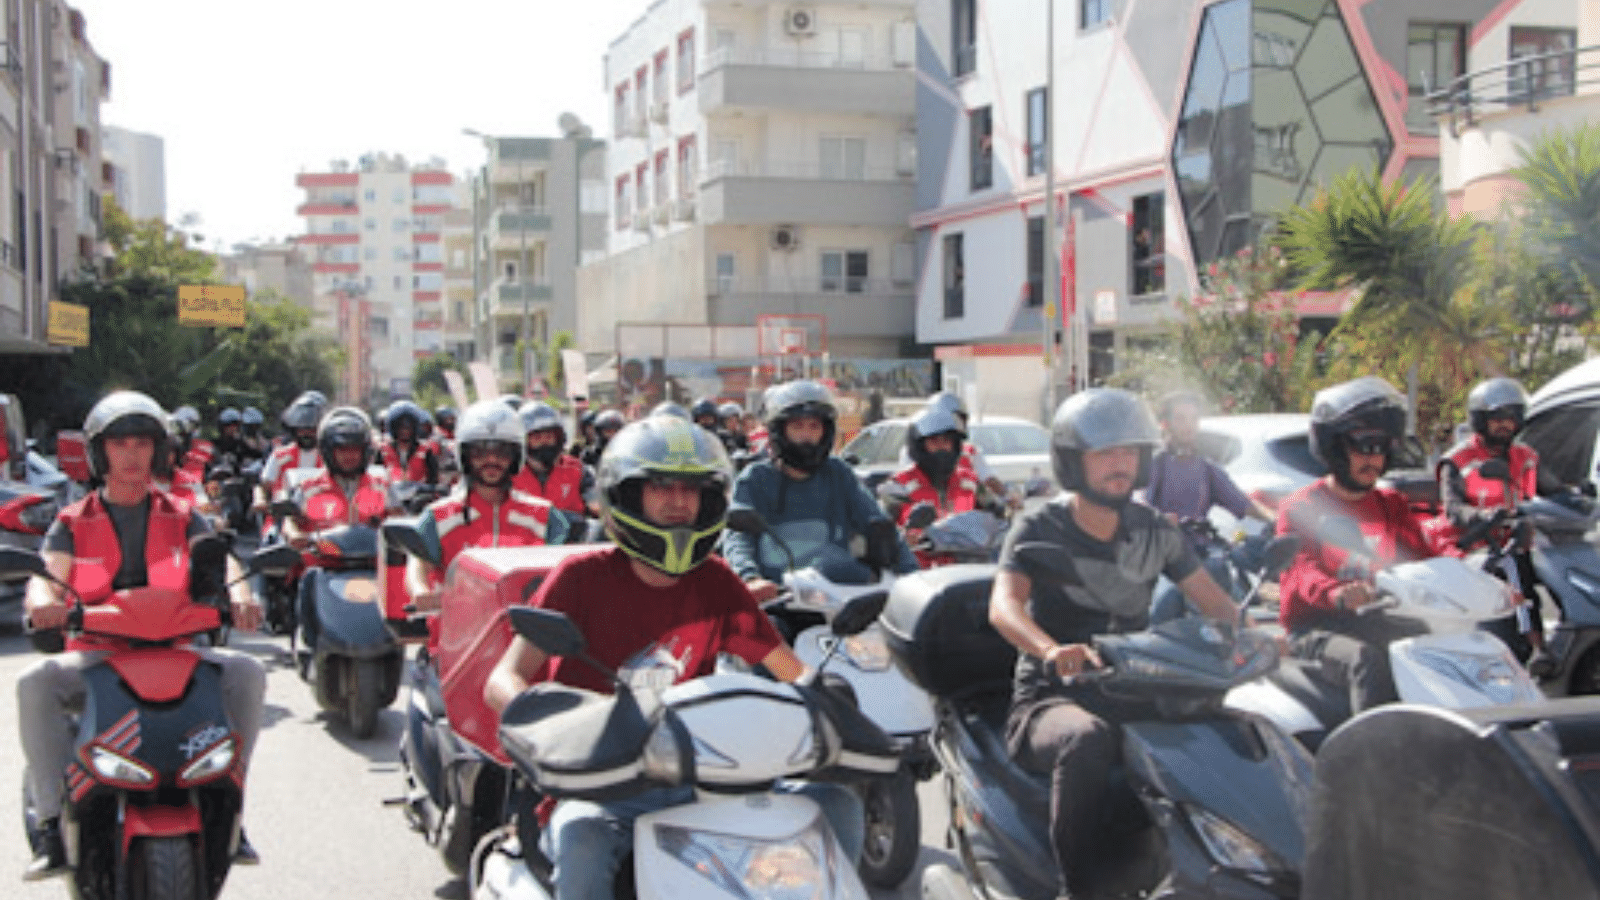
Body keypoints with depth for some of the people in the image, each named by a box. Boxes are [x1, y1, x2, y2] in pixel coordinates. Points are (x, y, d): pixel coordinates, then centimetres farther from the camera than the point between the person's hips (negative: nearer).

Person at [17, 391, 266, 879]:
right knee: (35, 684, -30)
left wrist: (239, 596, -28)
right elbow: (46, 575, -5)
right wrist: (43, 601, -31)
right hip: (95, 653, -1)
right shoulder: (73, 523, 9)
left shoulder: (181, 517, 11)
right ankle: (55, 825, -27)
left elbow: (222, 560, -4)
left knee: (246, 672, -25)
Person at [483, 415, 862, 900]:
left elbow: (795, 673, 9)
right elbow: (502, 682, -12)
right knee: (581, 839, -39)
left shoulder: (716, 583, 6)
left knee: (837, 801, -10)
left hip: (692, 777, 4)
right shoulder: (584, 576, -5)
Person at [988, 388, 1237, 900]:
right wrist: (1053, 651, -43)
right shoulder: (1039, 529, -4)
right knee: (1086, 739, -39)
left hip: (1133, 696, 5)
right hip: (1051, 699, -4)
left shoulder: (1154, 532, 10)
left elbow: (1213, 601, 7)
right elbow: (1003, 606, -21)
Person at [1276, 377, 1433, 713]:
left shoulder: (1393, 505, 18)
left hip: (1379, 621, 5)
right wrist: (1337, 593, -38)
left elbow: (1421, 558, 8)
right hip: (1316, 626, -4)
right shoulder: (1300, 508, 2)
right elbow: (1300, 570, -15)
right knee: (1369, 662, -34)